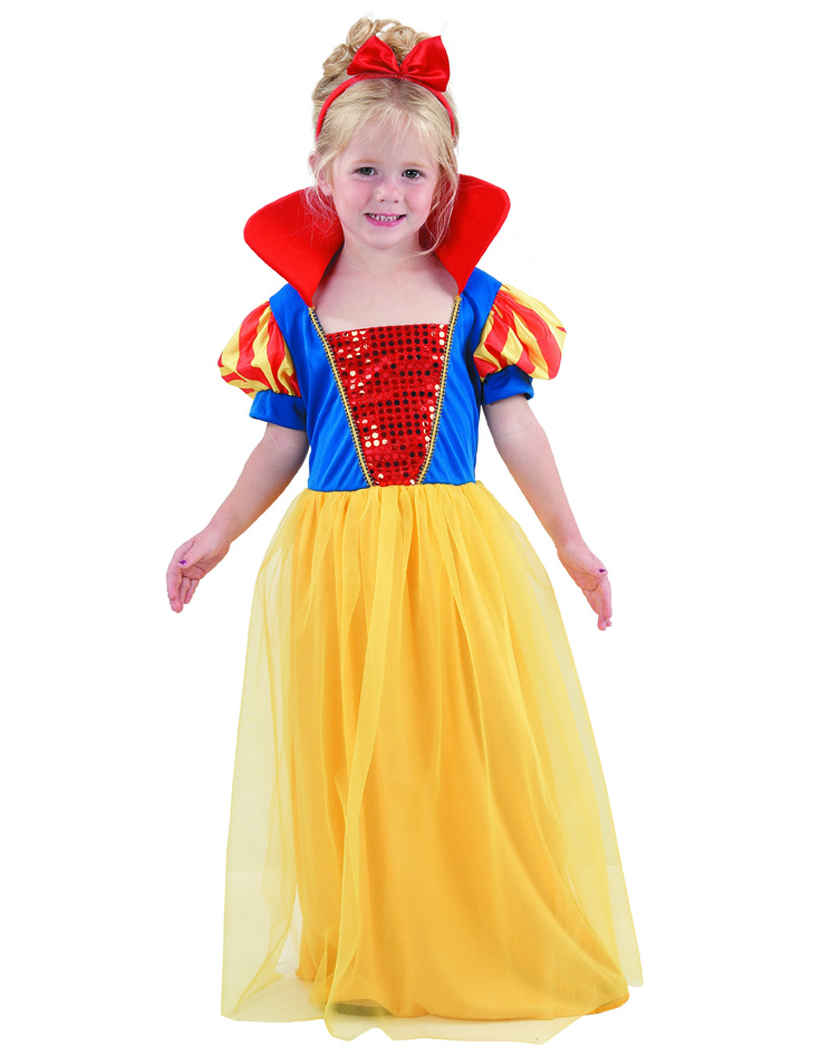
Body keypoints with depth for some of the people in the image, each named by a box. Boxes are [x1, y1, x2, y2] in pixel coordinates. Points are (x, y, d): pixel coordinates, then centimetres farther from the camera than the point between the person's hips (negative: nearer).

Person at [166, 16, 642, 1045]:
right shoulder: (292, 314, 4)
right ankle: (363, 956, 23)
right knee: (350, 764, 6)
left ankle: (489, 954, 23)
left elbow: (518, 430, 5)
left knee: (473, 756, 4)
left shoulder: (479, 301, 2)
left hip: (459, 553, 0)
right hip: (332, 564, 1)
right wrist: (218, 535, 8)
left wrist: (572, 545, 5)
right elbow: (282, 444, 11)